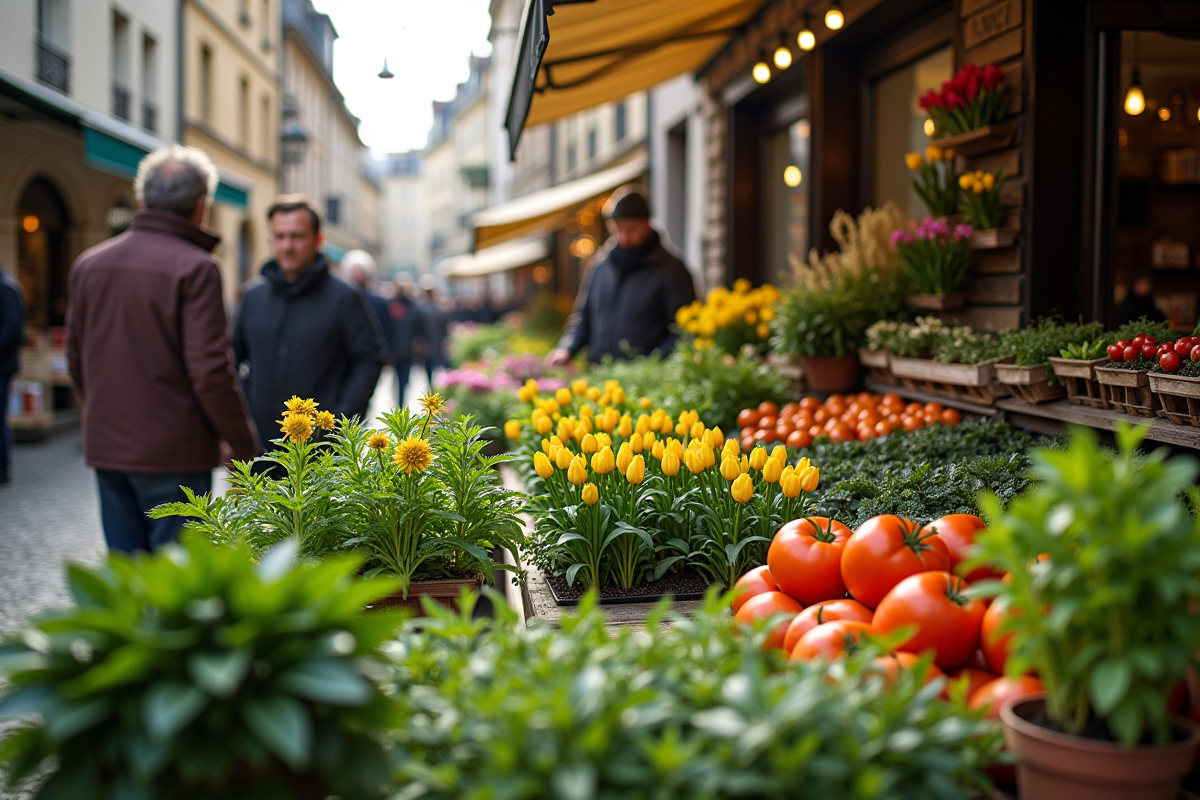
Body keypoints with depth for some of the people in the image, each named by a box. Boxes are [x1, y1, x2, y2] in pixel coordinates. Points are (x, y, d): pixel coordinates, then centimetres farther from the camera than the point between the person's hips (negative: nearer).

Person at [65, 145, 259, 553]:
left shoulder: (88, 264, 8)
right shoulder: (195, 268, -13)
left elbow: (76, 360, 15)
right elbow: (210, 370, -17)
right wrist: (244, 446, -7)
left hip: (105, 447, 6)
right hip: (173, 454, -6)